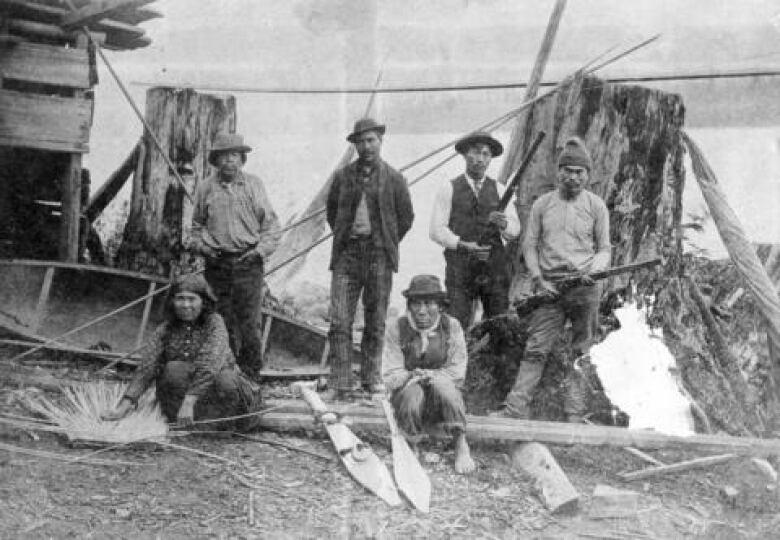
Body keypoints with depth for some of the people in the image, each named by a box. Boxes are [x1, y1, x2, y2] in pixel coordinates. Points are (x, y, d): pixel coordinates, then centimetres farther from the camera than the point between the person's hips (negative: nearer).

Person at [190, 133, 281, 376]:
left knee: (249, 322, -6)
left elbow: (270, 223, 7)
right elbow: (196, 225, 19)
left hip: (248, 262, -1)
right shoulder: (206, 187, 7)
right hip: (217, 264, 1)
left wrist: (261, 250, -5)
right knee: (223, 322, 2)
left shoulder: (254, 184, 4)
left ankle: (252, 373, 4)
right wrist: (202, 246, 3)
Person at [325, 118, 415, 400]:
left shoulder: (394, 178, 4)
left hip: (379, 255, -1)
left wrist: (388, 244, 7)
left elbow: (406, 217, 11)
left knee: (375, 321, 5)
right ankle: (340, 382, -3)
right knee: (339, 321, -7)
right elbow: (332, 212, 19)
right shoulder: (342, 176, 8)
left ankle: (371, 378, 18)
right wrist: (344, 237, 10)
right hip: (347, 254, 1)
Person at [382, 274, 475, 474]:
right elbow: (391, 376, -8)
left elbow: (457, 372, -5)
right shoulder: (397, 330, -5)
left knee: (442, 383, -34)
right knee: (413, 391, -36)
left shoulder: (452, 326, -2)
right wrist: (413, 377, -26)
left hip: (442, 400, 1)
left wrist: (430, 375, -21)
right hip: (406, 396, -1)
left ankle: (461, 444, -28)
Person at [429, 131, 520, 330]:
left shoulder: (498, 189, 13)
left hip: (494, 268, 2)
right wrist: (463, 244, -14)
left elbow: (515, 229, 7)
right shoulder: (449, 188, 7)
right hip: (460, 267, -2)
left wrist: (504, 224, -16)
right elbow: (436, 230, 1)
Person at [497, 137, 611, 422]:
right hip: (550, 287, 0)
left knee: (581, 353, 2)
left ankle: (575, 415, 8)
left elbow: (604, 249, 9)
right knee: (536, 349, -6)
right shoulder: (542, 204, 9)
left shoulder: (596, 205, 6)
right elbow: (529, 246, 11)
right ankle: (514, 410, -8)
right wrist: (538, 280, -1)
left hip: (585, 287, 0)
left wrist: (593, 271, -11)